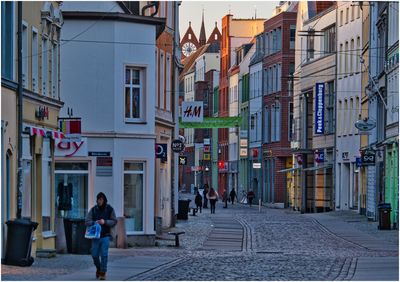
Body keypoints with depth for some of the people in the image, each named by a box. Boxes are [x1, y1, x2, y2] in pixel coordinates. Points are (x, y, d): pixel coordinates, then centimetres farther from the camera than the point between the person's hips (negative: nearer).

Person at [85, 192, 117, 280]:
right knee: (94, 255, 5)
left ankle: (103, 272, 2)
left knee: (104, 255, -8)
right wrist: (94, 222, -17)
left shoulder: (110, 209, 1)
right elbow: (87, 222, 2)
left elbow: (114, 221, 1)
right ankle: (98, 268, 32)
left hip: (105, 236, -2)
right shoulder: (93, 209, 4)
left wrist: (105, 222, -15)